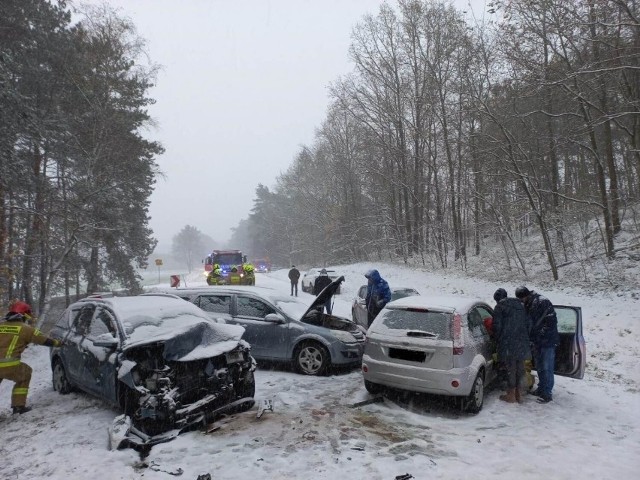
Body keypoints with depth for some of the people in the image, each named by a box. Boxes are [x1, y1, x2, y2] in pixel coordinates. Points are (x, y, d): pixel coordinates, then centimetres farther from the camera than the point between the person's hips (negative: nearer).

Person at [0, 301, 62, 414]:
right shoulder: (24, 328, 2)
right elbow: (44, 340, 8)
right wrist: (58, 343, 24)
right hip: (9, 365, -4)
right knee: (25, 374, 24)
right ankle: (19, 405, 20)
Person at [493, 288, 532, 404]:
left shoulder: (500, 306, -4)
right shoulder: (521, 305, 17)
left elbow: (497, 325, -9)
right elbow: (528, 324, 16)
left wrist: (498, 340, 4)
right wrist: (525, 337, 20)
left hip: (508, 342, -6)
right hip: (522, 342, 6)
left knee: (510, 368, 0)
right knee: (520, 367, 12)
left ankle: (511, 395, 7)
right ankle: (518, 393, 20)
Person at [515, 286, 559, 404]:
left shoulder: (543, 302, -18)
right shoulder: (527, 305, 9)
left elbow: (551, 321, -21)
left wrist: (541, 335, -21)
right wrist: (531, 337, 7)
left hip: (548, 341, -8)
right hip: (537, 341, 8)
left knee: (547, 367, -3)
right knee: (539, 367, 17)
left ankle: (547, 393, 5)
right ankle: (541, 388, 29)